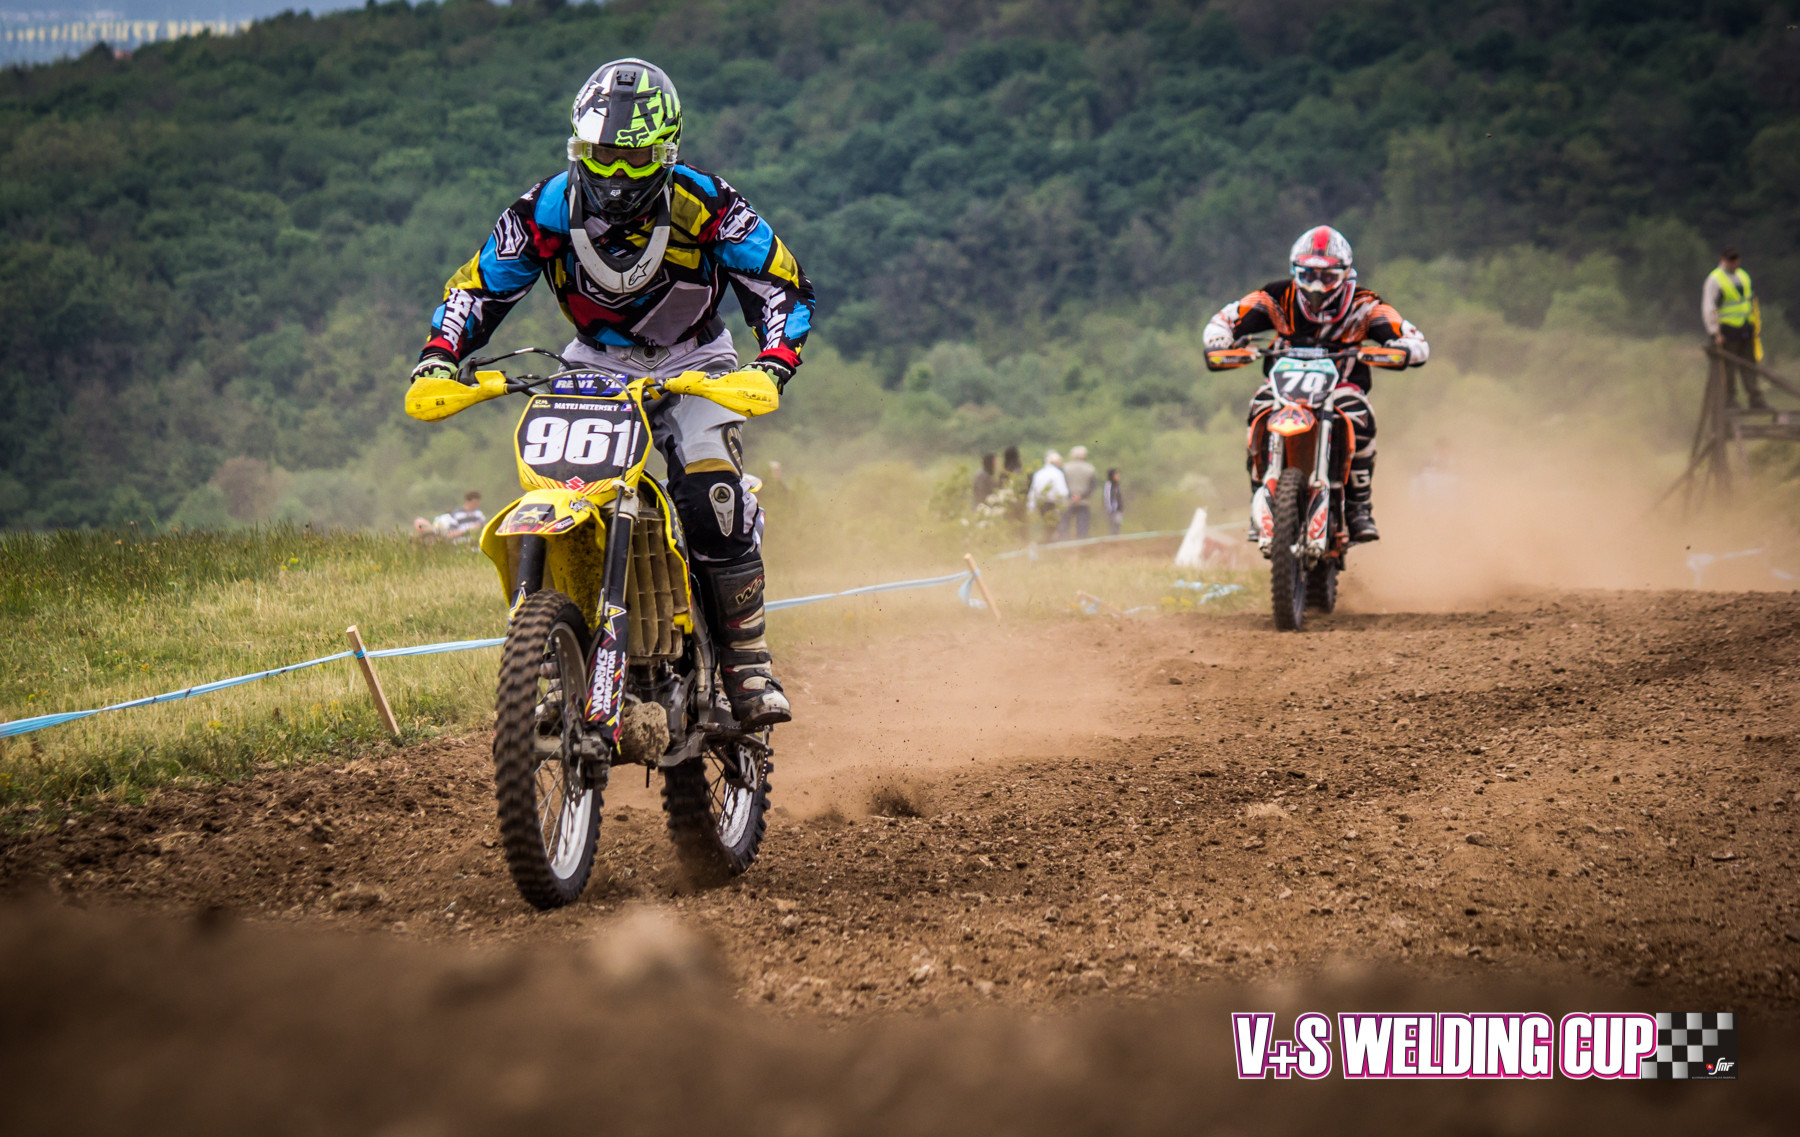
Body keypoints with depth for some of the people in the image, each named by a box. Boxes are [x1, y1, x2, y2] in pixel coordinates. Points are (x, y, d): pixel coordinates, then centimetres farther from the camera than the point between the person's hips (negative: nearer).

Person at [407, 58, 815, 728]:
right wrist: (439, 355, -20)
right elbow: (481, 284, -3)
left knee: (712, 499, -26)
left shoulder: (703, 204, -19)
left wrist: (773, 361, -31)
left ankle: (748, 663, -15)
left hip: (692, 364, -3)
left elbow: (782, 283, -14)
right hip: (594, 365, 3)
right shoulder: (549, 209, -13)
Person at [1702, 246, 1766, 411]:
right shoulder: (1714, 280, -7)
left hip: (1746, 329, 7)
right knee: (1728, 368, -4)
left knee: (1749, 366, 8)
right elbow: (1709, 309, -11)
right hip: (1727, 332, -7)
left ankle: (1756, 401, 10)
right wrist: (1715, 332, -17)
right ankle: (1729, 402, 3)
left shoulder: (1743, 277, 15)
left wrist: (1756, 324, 19)